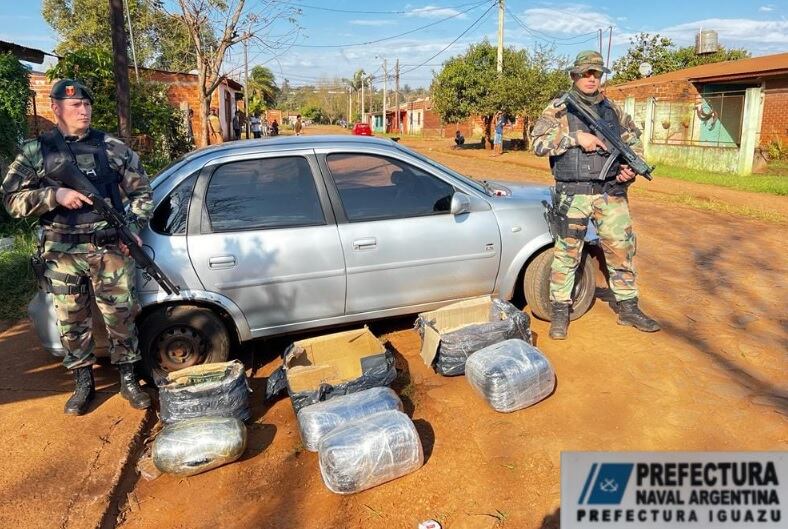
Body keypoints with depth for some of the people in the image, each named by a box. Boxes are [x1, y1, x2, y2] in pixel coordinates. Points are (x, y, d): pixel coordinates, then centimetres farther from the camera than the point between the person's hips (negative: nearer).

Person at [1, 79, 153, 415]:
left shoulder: (114, 148, 5)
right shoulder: (36, 151, 5)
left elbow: (141, 192, 9)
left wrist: (133, 227, -6)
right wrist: (55, 195, -15)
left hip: (110, 249, -1)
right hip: (62, 254, 1)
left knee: (121, 318, 4)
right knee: (71, 323, 9)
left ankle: (128, 380, 20)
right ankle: (84, 384, 26)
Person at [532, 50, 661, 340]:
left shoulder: (613, 109, 14)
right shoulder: (559, 109, 1)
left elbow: (633, 141, 21)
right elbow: (539, 142, -10)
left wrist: (632, 168, 3)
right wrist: (576, 137, -18)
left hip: (612, 192, 4)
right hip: (574, 194, -4)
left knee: (622, 249, 9)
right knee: (567, 253, 0)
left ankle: (628, 308, 24)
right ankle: (560, 313, 13)